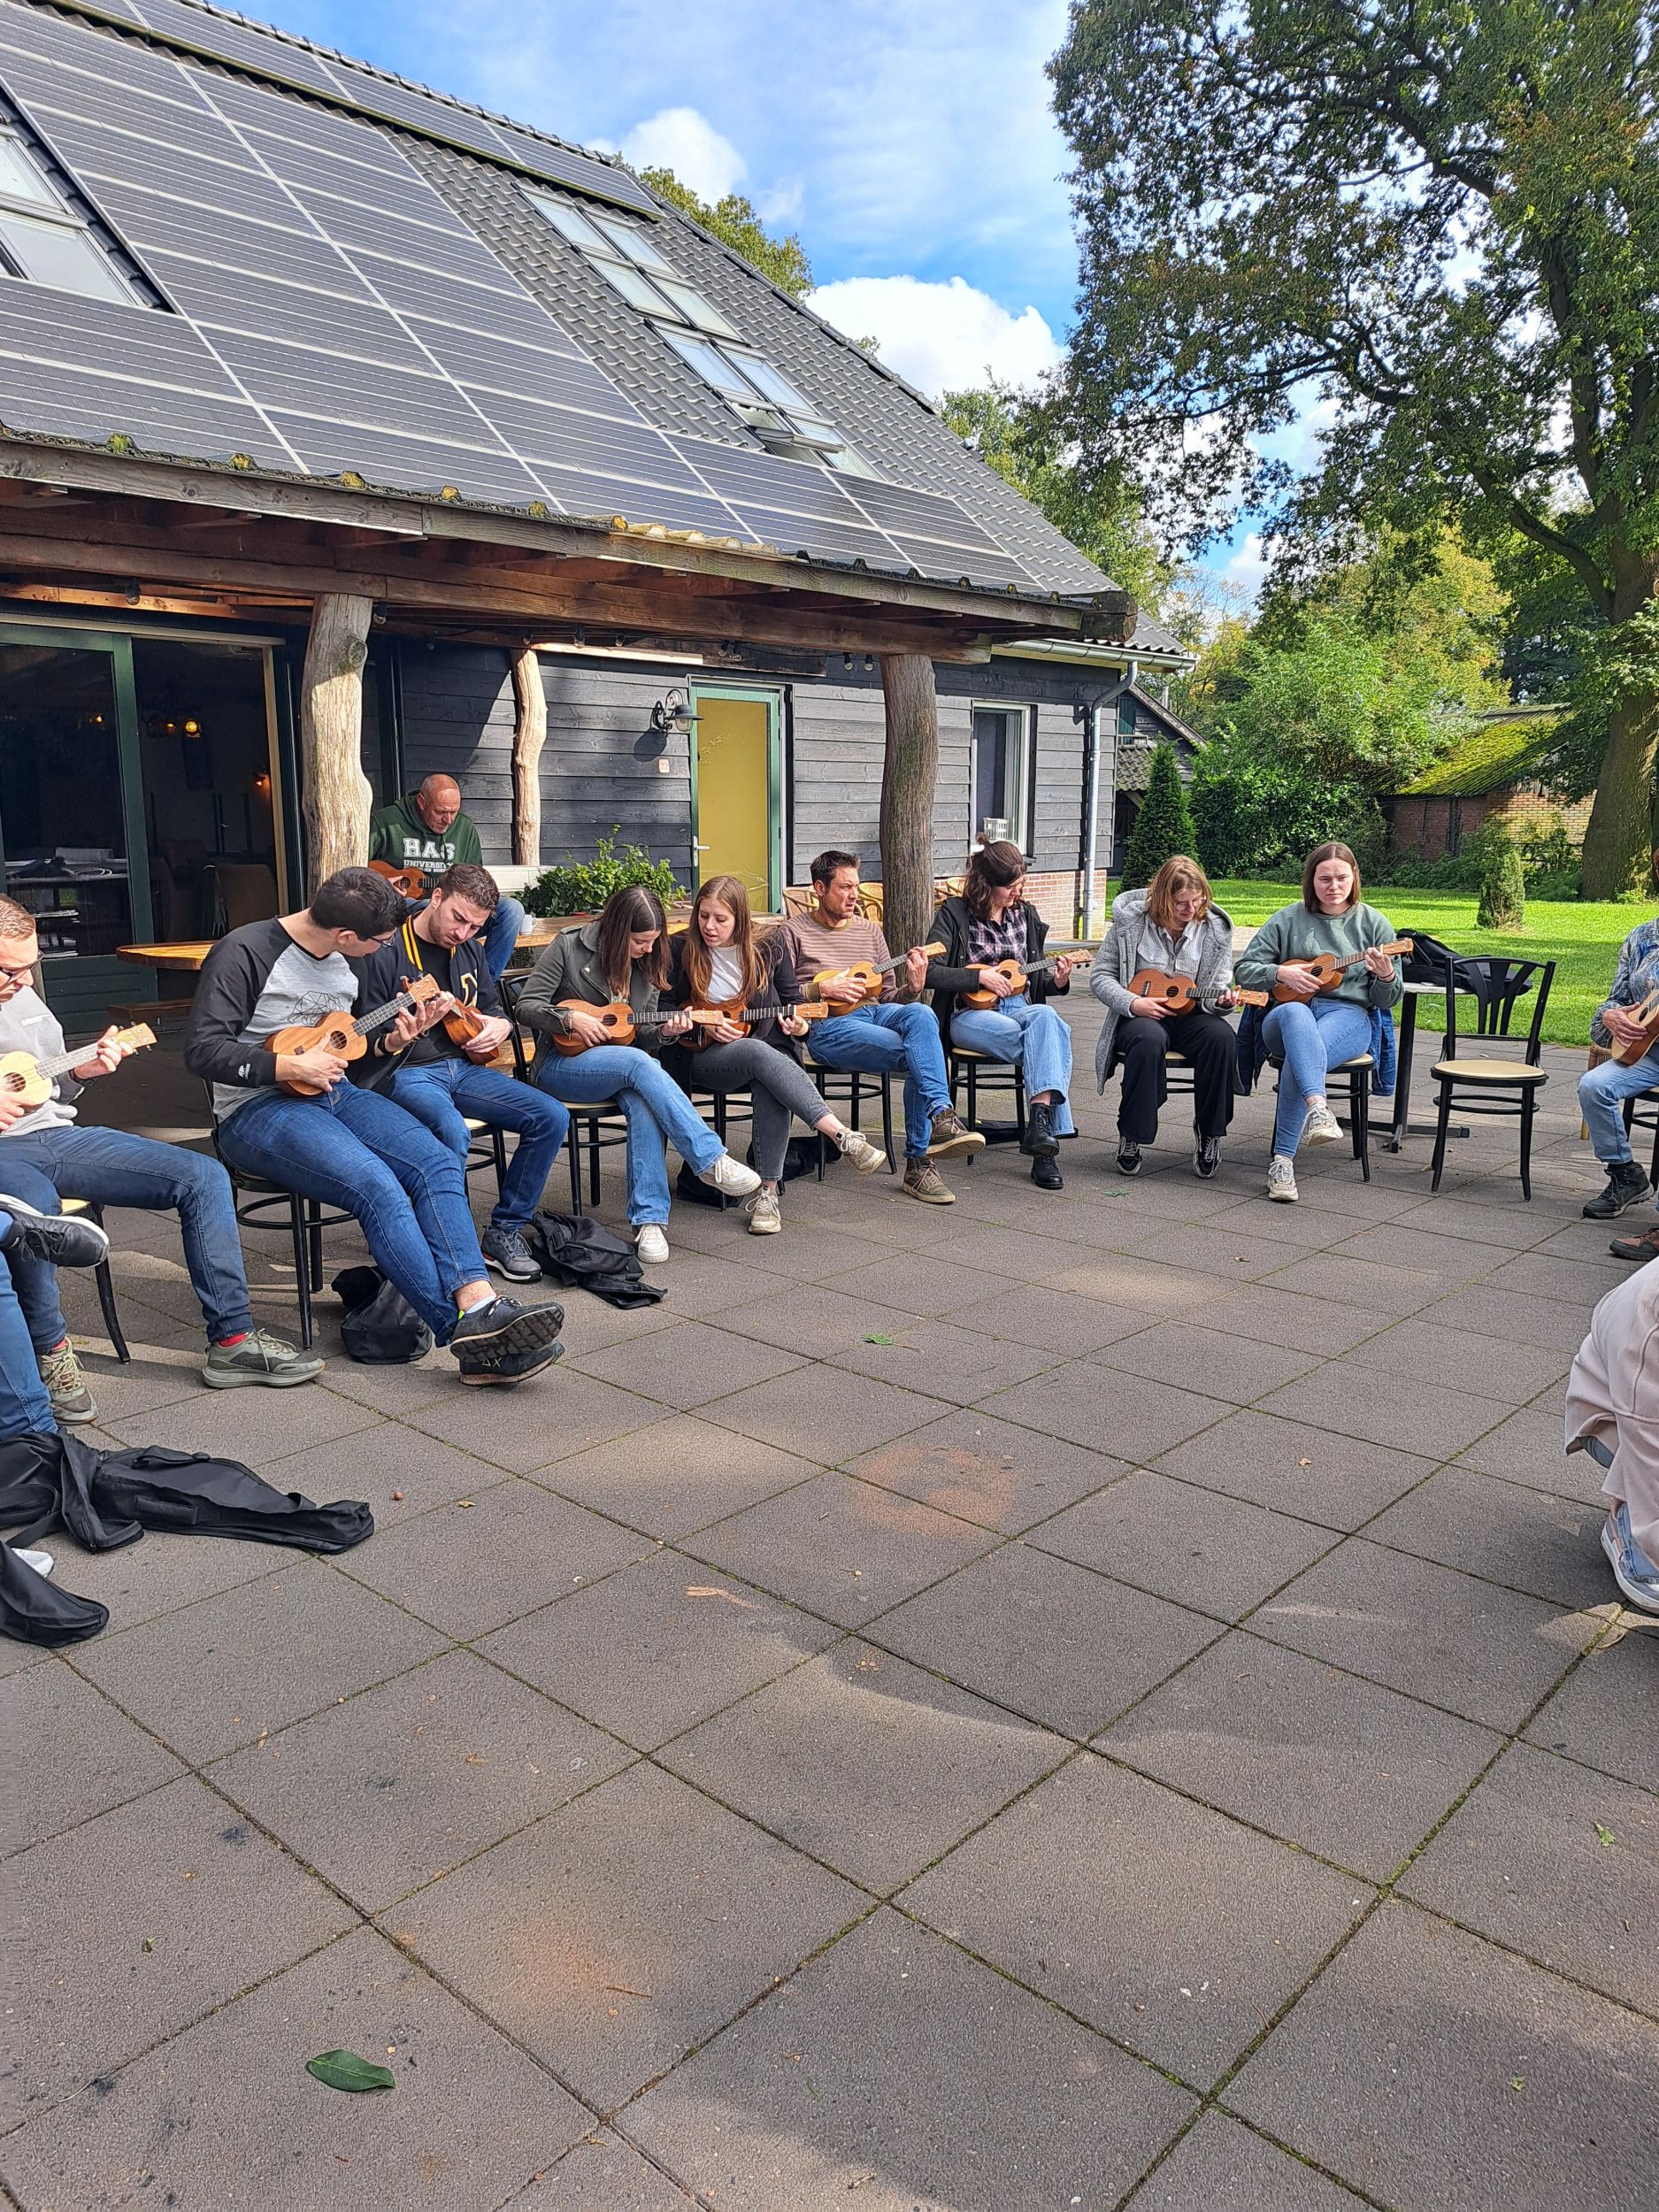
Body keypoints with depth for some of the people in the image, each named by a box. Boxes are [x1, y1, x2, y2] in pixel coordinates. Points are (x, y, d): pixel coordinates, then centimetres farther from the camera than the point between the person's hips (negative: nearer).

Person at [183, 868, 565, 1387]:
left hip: (332, 1092, 8)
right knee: (378, 1187, -31)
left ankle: (478, 1304, -34)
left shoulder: (346, 963, 12)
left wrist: (396, 1039, 5)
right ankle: (469, 1336, -32)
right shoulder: (246, 952, -12)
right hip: (258, 1110, -7)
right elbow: (202, 1051, -17)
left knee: (438, 1164, -20)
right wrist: (292, 1067, -19)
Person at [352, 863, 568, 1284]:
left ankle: (505, 1232, -2)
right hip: (406, 1073, -7)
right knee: (452, 1132, -38)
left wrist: (501, 1025, 4)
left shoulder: (468, 948, 12)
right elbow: (364, 1045, -9)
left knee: (552, 1117, -11)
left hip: (465, 1065, 7)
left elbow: (491, 1007, 28)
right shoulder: (385, 952, -9)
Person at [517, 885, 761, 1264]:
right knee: (638, 1063, -36)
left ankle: (649, 1219, -37)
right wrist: (571, 1020, -21)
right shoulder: (569, 946, -7)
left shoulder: (648, 961, 9)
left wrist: (665, 1029, -8)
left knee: (644, 1103, -34)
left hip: (622, 1067, 4)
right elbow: (527, 1006, -6)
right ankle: (712, 1161, -38)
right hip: (562, 1064, -4)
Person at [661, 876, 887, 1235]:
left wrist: (799, 1024, -7)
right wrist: (705, 1025, -10)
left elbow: (792, 1000, 15)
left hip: (767, 1053, 2)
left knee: (771, 1086, -36)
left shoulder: (769, 949, 7)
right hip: (702, 1058, -2)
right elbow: (665, 1008, 6)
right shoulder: (681, 950, 2)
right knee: (757, 1052, -37)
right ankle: (842, 1136, -45)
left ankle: (767, 1193, -33)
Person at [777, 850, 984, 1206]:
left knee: (920, 1015, -33)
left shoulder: (869, 930, 24)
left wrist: (912, 986, 1)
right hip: (828, 1026, -4)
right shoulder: (794, 932, 9)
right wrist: (821, 990, -11)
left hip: (875, 1011, 4)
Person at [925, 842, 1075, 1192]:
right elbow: (930, 972, -8)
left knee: (1045, 1016, -35)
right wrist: (981, 976, -13)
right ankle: (1047, 1133, -34)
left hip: (1021, 1008, 4)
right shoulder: (955, 914, 1)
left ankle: (1040, 1119, -44)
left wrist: (1056, 982, 1)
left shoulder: (1026, 915, 16)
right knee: (1051, 1044, -32)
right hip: (971, 1013, -4)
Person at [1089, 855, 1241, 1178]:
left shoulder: (1215, 929, 2)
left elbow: (1217, 987, 6)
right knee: (1149, 1039, -39)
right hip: (1141, 1016, -2)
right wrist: (1132, 1004, -17)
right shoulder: (1131, 921, -4)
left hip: (1190, 1016, 2)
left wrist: (1221, 1000, -19)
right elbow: (1100, 975, -1)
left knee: (1222, 1037, -32)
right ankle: (1130, 1135, -22)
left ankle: (1209, 1131, -13)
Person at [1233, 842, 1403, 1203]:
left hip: (1350, 1015, -1)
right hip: (1289, 1013, 1)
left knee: (1299, 1058, -35)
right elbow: (1244, 969, 10)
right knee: (1295, 1014, -40)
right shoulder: (1288, 920, 11)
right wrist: (1282, 973, -8)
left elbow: (1388, 1000, 8)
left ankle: (1283, 1160, -35)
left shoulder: (1374, 924, 10)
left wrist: (1386, 977, -15)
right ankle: (1317, 1107, -59)